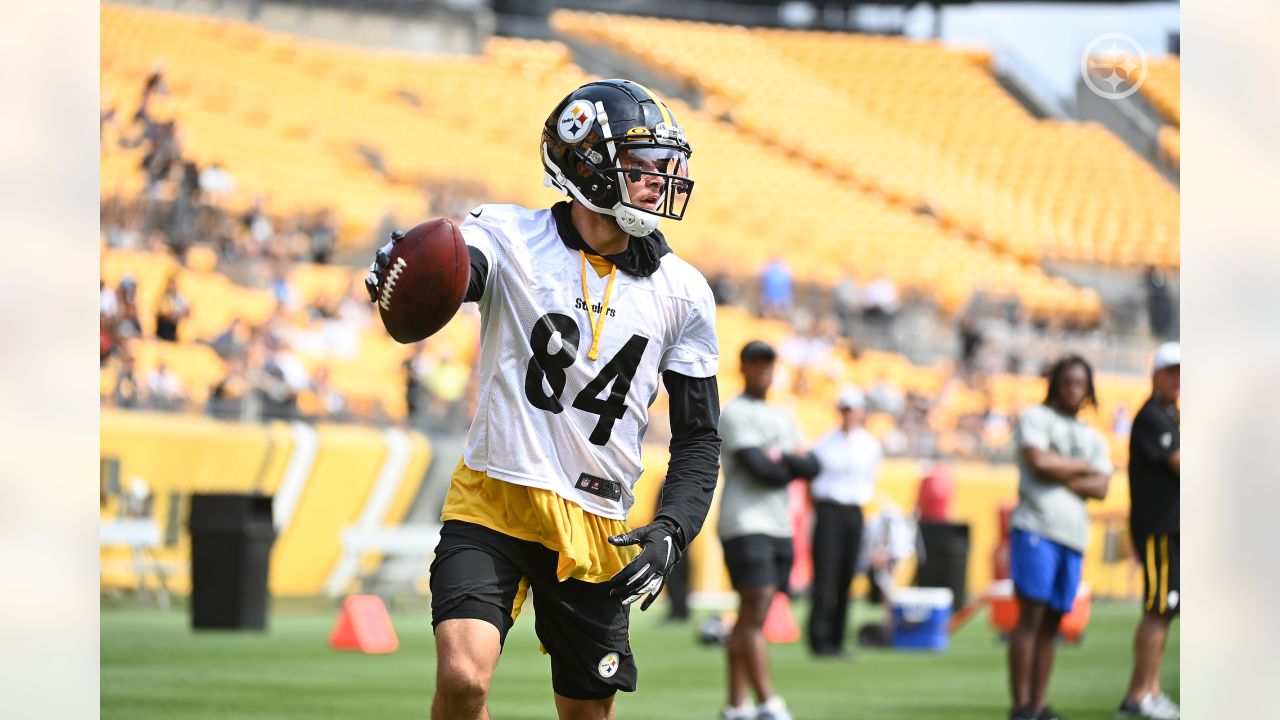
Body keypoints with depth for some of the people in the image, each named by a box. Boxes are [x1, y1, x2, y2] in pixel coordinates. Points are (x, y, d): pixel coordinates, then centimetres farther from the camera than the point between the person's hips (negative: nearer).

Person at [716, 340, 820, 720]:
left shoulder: (782, 417, 20)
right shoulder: (735, 414, -5)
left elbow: (811, 467, 9)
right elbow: (759, 469, -16)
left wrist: (781, 459, -8)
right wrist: (792, 468, 0)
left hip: (779, 527, 8)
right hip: (745, 526, -8)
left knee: (751, 617, 8)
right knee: (755, 613, -13)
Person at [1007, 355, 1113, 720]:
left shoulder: (1093, 439, 21)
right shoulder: (1035, 418, 6)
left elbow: (1101, 488, 7)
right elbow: (1038, 460, -11)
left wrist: (1060, 476, -6)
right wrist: (1082, 467, 1)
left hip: (1073, 535, 6)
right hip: (1036, 527, -6)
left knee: (1052, 621, 5)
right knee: (1031, 614, -11)